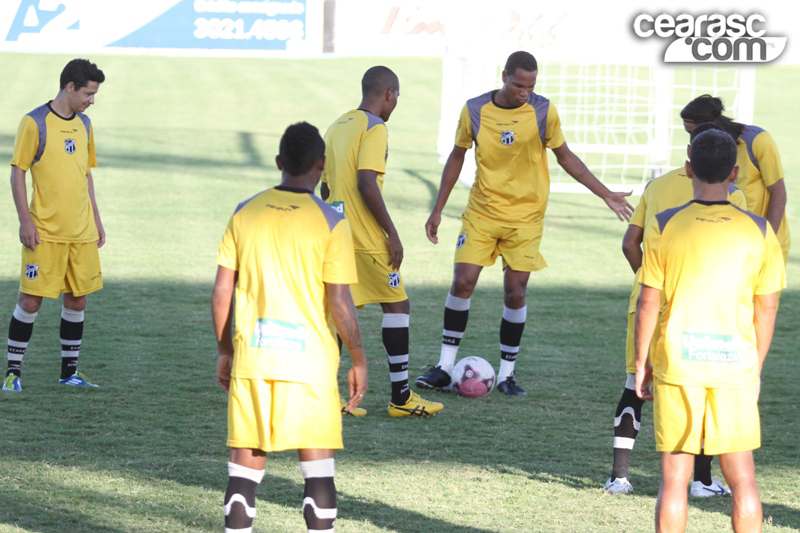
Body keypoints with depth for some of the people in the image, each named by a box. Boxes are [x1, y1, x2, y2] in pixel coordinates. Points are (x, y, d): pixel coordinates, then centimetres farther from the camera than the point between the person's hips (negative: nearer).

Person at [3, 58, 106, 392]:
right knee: (30, 299, -5)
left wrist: (96, 220, 17)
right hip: (45, 233, -6)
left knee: (77, 299, 8)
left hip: (82, 232, 6)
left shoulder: (83, 124, 12)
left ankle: (69, 371, 18)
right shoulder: (35, 123, -8)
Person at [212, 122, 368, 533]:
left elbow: (221, 292, 5)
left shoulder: (245, 214, 3)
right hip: (310, 360, -3)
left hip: (250, 359, 3)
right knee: (317, 467, 4)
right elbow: (339, 304, -9)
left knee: (245, 464, 8)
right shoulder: (330, 223, -8)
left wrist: (225, 351, 16)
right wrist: (358, 360, 2)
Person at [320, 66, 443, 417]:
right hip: (367, 239, -8)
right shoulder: (374, 129, -12)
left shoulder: (338, 126, 15)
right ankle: (401, 396, 3)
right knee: (397, 305, 2)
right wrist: (392, 233, -17)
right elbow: (366, 184, -22)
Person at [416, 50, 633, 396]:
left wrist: (607, 195, 3)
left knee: (515, 293, -3)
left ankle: (506, 373, 9)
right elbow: (457, 156, 9)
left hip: (525, 218, -1)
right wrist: (437, 209, 9)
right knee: (462, 282, -7)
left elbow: (565, 157, 5)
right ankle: (445, 368, 3)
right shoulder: (474, 111, -4)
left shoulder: (543, 112, -6)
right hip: (481, 213, 1)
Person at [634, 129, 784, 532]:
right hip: (736, 364, 1)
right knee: (742, 477, 10)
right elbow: (767, 307, 3)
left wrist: (641, 364, 6)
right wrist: (756, 368, 15)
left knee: (674, 477, 4)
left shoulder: (664, 226, -6)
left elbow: (648, 303, -4)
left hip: (677, 364, -1)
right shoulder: (758, 231, -2)